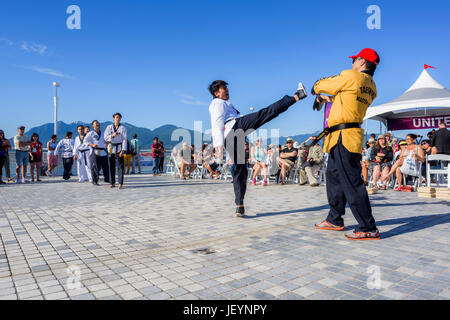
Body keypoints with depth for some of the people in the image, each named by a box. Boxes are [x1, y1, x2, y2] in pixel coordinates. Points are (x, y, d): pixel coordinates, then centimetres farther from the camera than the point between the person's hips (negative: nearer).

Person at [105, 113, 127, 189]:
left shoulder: (123, 128, 2)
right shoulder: (109, 127, 9)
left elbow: (124, 140, -3)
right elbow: (106, 138, 4)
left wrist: (123, 150, -13)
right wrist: (112, 135, -16)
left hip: (119, 148, -2)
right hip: (111, 148, 3)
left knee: (120, 166, -7)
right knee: (111, 166, 4)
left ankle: (120, 183, -6)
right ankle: (113, 183, 13)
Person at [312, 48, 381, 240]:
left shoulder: (351, 76, -9)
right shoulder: (371, 87, 16)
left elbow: (323, 85, 3)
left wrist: (316, 87, 25)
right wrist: (329, 98, 39)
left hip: (343, 137, -10)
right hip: (346, 137, 10)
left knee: (352, 182, -9)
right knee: (334, 177, 17)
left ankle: (368, 228, -4)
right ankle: (335, 220, 27)